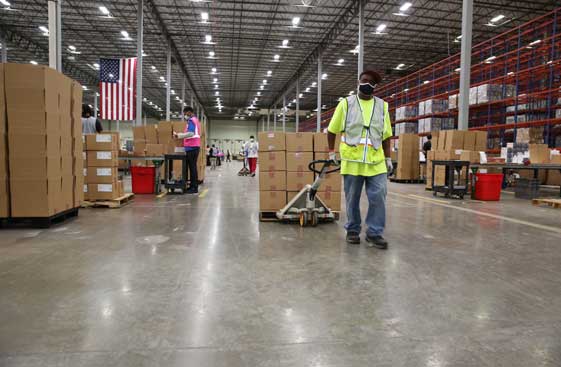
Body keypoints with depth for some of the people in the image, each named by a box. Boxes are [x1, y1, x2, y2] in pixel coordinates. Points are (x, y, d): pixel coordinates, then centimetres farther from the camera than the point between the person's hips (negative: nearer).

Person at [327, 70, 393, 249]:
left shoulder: (382, 106, 11)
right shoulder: (346, 103, 5)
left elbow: (386, 135, 14)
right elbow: (332, 130, 10)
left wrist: (388, 158, 11)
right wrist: (331, 152, 8)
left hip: (376, 161, 2)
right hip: (352, 159, -1)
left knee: (378, 197, -4)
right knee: (352, 198, 7)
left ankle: (374, 233, 7)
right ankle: (353, 230, 21)